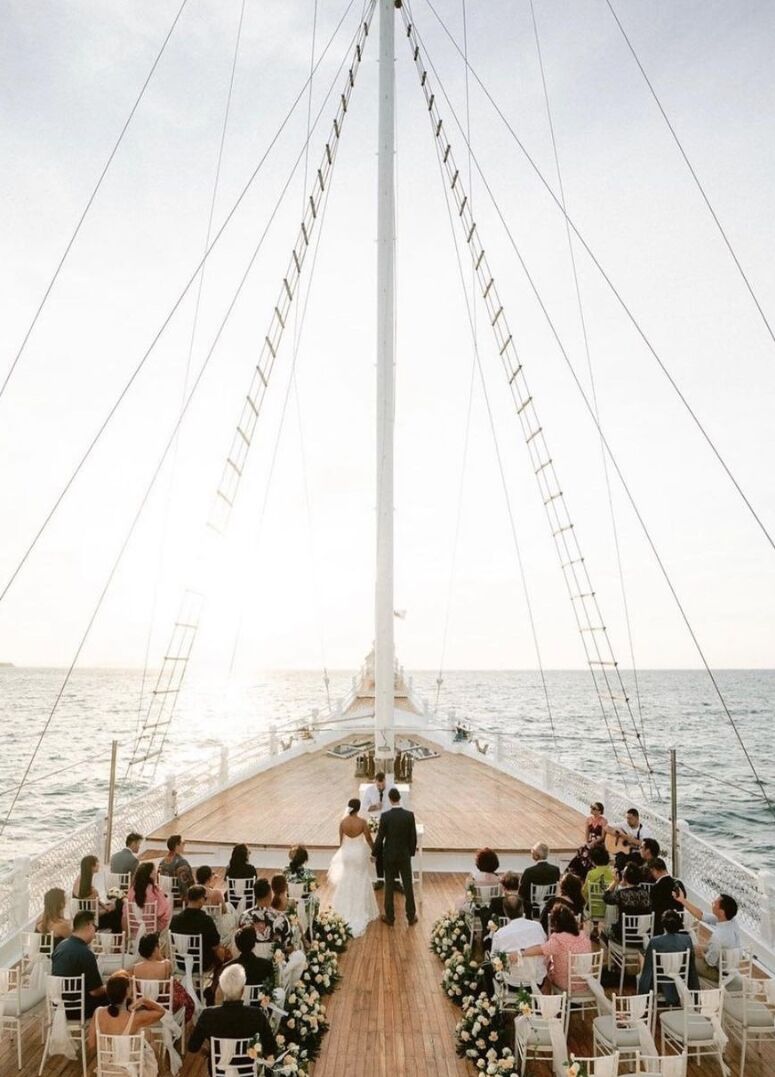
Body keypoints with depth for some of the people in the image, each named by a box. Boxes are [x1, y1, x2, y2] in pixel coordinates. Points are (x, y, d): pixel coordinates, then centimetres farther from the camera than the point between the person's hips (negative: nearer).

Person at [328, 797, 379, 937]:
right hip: (359, 853, -3)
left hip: (346, 853, 3)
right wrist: (375, 851, 6)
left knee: (347, 882, 20)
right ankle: (361, 912, 24)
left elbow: (341, 840, -1)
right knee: (360, 883, 15)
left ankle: (346, 912, 31)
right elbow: (369, 839, -10)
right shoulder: (362, 822, -20)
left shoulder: (343, 822, -12)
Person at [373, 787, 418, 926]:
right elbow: (413, 836, -5)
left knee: (389, 886, 11)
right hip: (405, 855, 1)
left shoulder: (385, 816, -16)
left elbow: (380, 837, -11)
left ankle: (390, 917, 20)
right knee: (408, 886, 12)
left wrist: (375, 854, 4)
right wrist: (412, 851, 12)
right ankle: (411, 917, 20)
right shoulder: (409, 815, -12)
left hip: (389, 855, -1)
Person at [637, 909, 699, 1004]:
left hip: (661, 985, -2)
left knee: (640, 977, 25)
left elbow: (647, 969, -12)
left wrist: (641, 995, -2)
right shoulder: (687, 939, -14)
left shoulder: (654, 942, -20)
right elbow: (692, 968, -3)